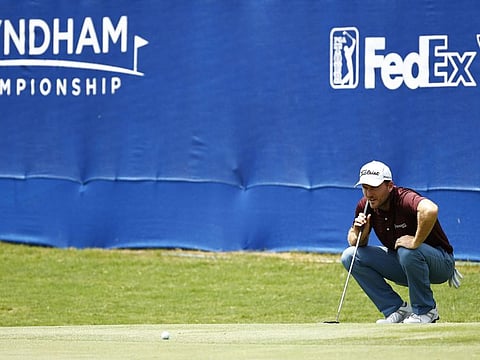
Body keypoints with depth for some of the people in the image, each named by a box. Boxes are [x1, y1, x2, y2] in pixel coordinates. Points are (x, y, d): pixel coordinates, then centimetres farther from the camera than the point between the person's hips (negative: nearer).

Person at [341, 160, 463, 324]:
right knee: (350, 256, -6)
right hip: (401, 266, 7)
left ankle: (425, 311, -15)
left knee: (407, 251, -39)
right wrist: (359, 235, -17)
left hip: (440, 264, -7)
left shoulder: (404, 198, -29)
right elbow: (354, 242, 6)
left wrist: (416, 242, -42)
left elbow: (430, 210, -53)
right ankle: (397, 310, -3)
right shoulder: (365, 205, -6)